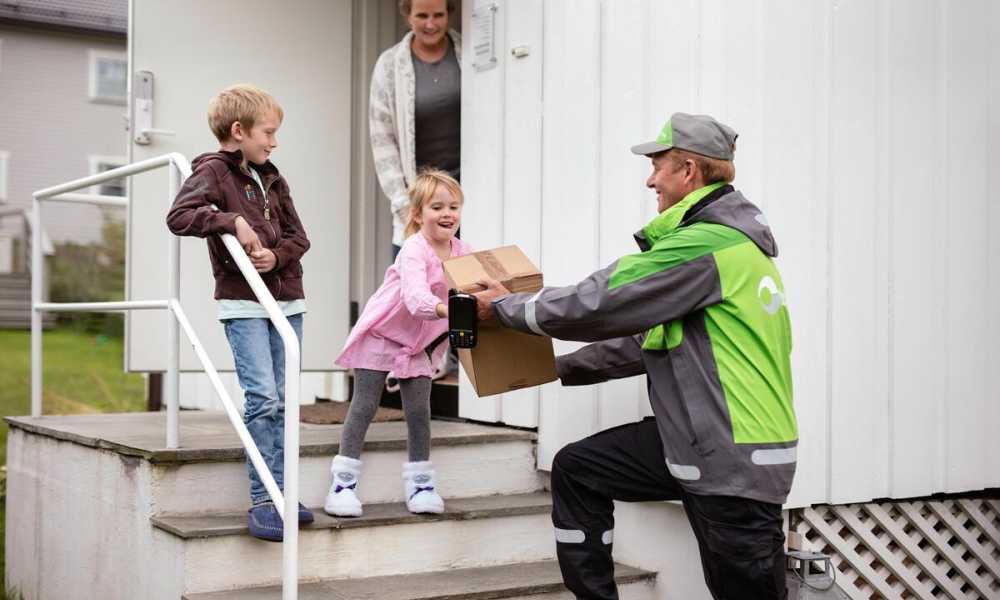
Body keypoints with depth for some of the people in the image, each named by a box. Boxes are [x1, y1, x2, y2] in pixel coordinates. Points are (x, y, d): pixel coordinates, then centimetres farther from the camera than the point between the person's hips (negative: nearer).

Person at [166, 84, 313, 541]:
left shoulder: (271, 178, 15)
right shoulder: (213, 171, -4)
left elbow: (298, 236, 11)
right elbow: (178, 216, -19)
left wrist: (276, 254, -9)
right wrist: (233, 221, -26)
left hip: (287, 300, 6)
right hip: (242, 302, -6)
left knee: (282, 401, 8)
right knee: (262, 398, -13)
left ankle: (278, 493, 15)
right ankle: (261, 502, -7)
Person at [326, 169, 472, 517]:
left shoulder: (463, 253, -7)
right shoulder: (414, 250, -27)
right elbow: (416, 297, -42)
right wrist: (447, 310, -60)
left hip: (418, 343, 6)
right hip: (380, 334, -5)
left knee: (419, 411, 3)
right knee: (364, 407, -1)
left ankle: (420, 482, 15)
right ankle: (343, 483, 6)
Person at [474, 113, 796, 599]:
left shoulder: (707, 246, -19)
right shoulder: (721, 235, 13)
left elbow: (595, 304, -18)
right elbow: (646, 336, 19)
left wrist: (505, 306, -3)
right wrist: (560, 367, 22)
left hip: (736, 461, -10)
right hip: (693, 438, 10)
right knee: (576, 469, 11)